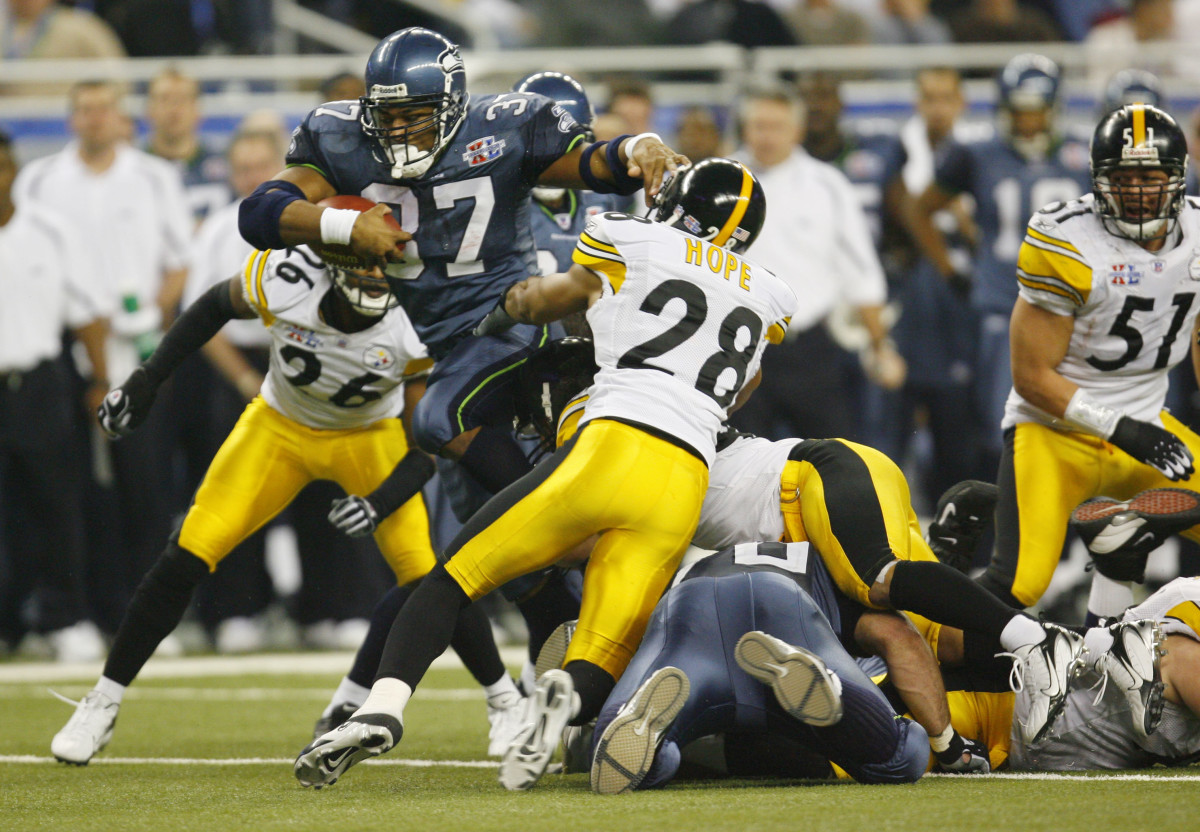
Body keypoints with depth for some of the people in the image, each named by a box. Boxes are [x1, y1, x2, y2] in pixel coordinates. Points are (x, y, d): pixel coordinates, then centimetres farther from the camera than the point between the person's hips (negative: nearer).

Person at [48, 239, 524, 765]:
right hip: (280, 426, 1)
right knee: (189, 554, -8)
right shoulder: (284, 278, -31)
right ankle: (102, 705, 6)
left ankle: (506, 701, 9)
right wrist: (147, 380, -4)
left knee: (427, 574, -14)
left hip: (371, 438, -1)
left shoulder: (414, 325, -32)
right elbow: (219, 305, -7)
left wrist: (381, 503, -33)